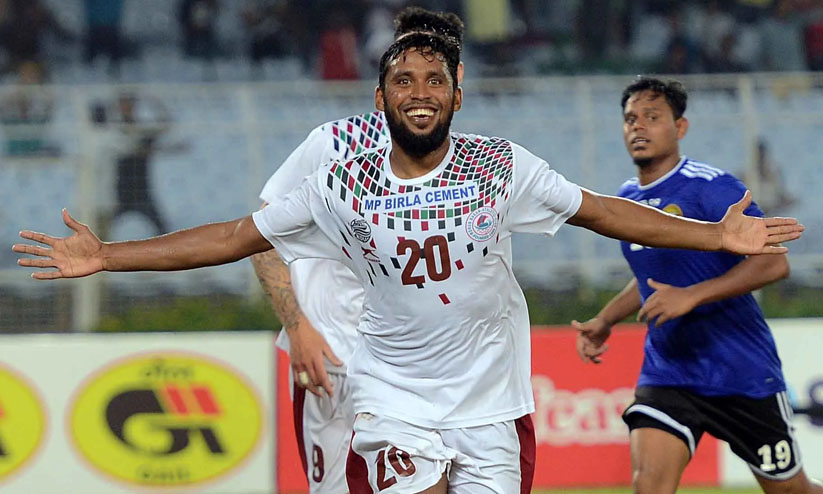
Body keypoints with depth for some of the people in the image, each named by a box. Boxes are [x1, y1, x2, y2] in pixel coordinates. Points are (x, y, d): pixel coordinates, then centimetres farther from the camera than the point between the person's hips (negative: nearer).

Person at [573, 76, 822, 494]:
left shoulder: (710, 187, -14)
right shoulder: (626, 199, 9)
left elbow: (773, 262, -23)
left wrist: (691, 296, -28)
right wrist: (605, 320, 14)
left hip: (743, 374, -5)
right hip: (667, 374, 5)